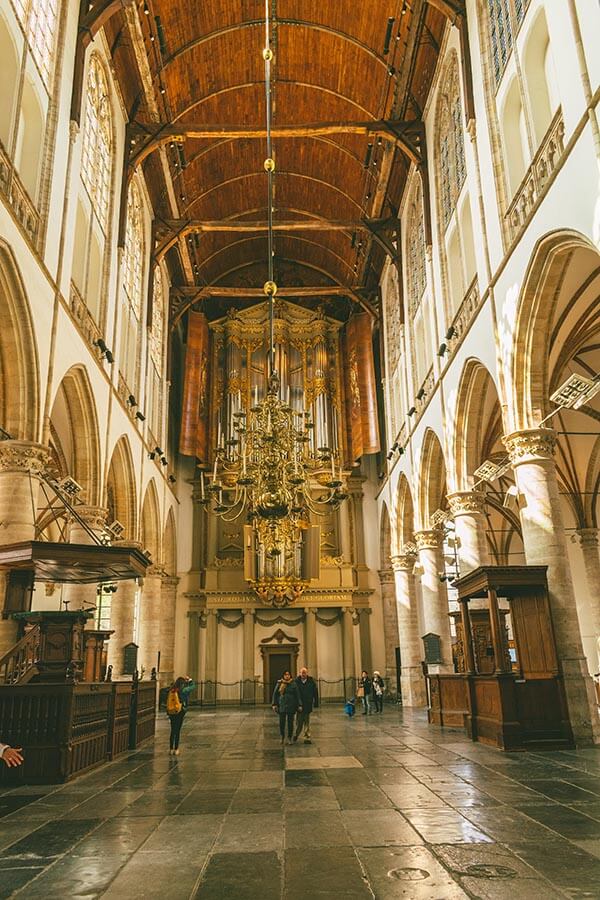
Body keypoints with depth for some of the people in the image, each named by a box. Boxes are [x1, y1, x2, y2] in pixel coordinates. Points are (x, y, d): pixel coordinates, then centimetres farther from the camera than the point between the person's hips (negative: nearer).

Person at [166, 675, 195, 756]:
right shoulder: (183, 691, -14)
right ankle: (176, 750, 9)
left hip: (171, 712, 5)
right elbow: (193, 685, -1)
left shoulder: (171, 690, 0)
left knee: (173, 731, 15)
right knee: (177, 731, 4)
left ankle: (171, 749, 20)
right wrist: (189, 679, 12)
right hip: (180, 713, -5)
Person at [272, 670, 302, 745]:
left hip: (291, 706, 0)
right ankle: (282, 736, 23)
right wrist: (274, 704, 0)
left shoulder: (293, 684, 0)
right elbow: (275, 694, 6)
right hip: (282, 705, 0)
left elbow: (297, 695, 1)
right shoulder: (279, 684, 2)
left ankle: (289, 738, 16)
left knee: (290, 722, 3)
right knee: (282, 722, 0)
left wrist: (299, 705, -3)